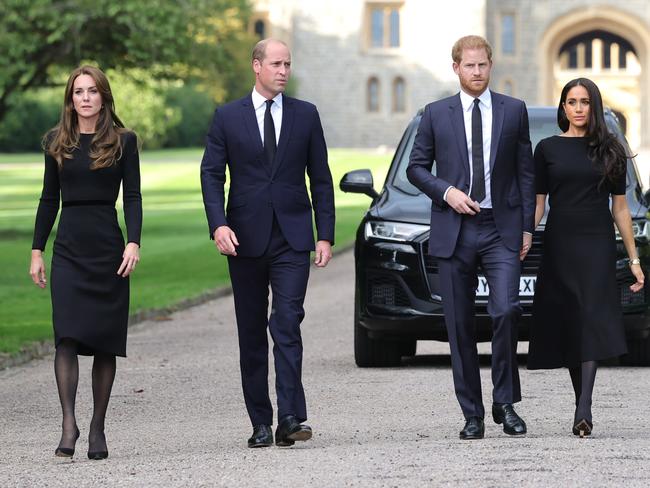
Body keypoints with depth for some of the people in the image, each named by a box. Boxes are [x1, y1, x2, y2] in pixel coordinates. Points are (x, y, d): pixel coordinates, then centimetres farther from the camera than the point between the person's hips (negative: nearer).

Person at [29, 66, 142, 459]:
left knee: (106, 341, 2)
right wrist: (37, 250, 8)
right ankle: (69, 423, -18)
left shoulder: (123, 141, 4)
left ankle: (98, 428, 9)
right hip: (69, 248, 1)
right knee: (67, 337, -13)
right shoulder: (57, 142, 9)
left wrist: (134, 243, -12)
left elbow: (133, 196, 1)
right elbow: (49, 199, 12)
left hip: (109, 248, -1)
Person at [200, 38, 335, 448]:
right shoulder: (228, 117, 4)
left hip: (292, 237, -1)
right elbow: (211, 173, 2)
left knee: (287, 323, -15)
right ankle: (261, 423, 11)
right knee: (252, 333, 5)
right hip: (246, 238, 1)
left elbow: (321, 178, 8)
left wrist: (326, 235, 2)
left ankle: (291, 418, -20)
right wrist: (219, 224, -13)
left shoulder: (305, 115, 7)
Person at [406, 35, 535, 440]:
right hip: (454, 231, 1)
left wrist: (527, 227, 2)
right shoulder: (436, 114, 7)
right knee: (460, 326, 2)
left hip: (501, 230, -1)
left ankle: (505, 403, -2)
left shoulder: (514, 111, 7)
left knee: (506, 311, -17)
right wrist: (446, 191, -8)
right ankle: (472, 414, 8)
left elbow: (526, 172, 8)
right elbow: (416, 167, 10)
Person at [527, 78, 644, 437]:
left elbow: (620, 208, 10)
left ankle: (584, 409, -25)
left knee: (592, 322, -15)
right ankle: (583, 404, 13)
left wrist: (634, 259, 8)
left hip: (598, 246, -1)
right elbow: (537, 203, 7)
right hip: (559, 246, 1)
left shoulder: (610, 150, 7)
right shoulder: (547, 149, 7)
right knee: (568, 326, 2)